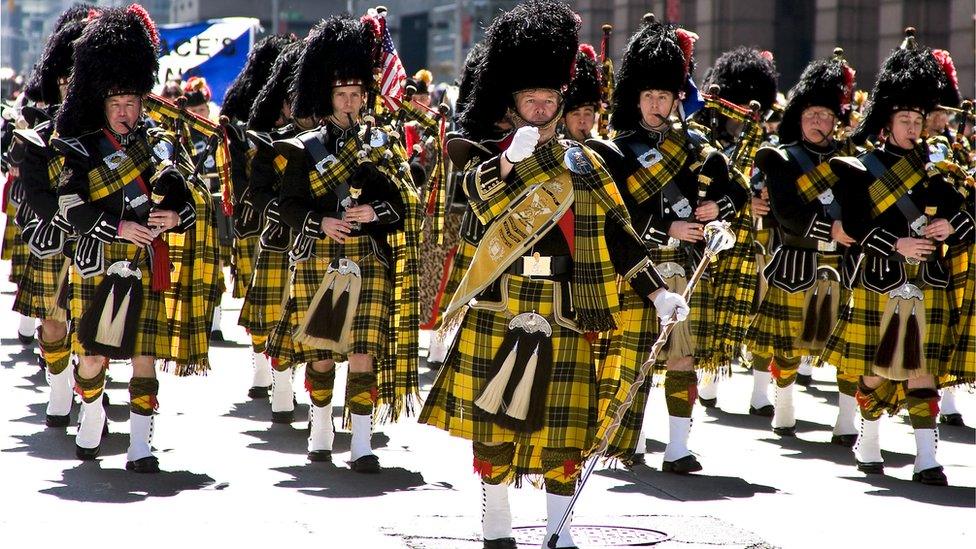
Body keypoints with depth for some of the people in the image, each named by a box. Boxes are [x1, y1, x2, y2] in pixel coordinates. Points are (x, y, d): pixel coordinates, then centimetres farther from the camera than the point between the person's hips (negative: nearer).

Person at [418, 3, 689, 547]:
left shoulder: (584, 164, 9)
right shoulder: (485, 167, 1)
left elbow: (617, 233, 9)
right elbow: (496, 220, -19)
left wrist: (659, 292, 2)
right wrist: (514, 163, -33)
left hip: (565, 318, 2)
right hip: (499, 315, -2)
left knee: (564, 428, 2)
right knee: (494, 422, 3)